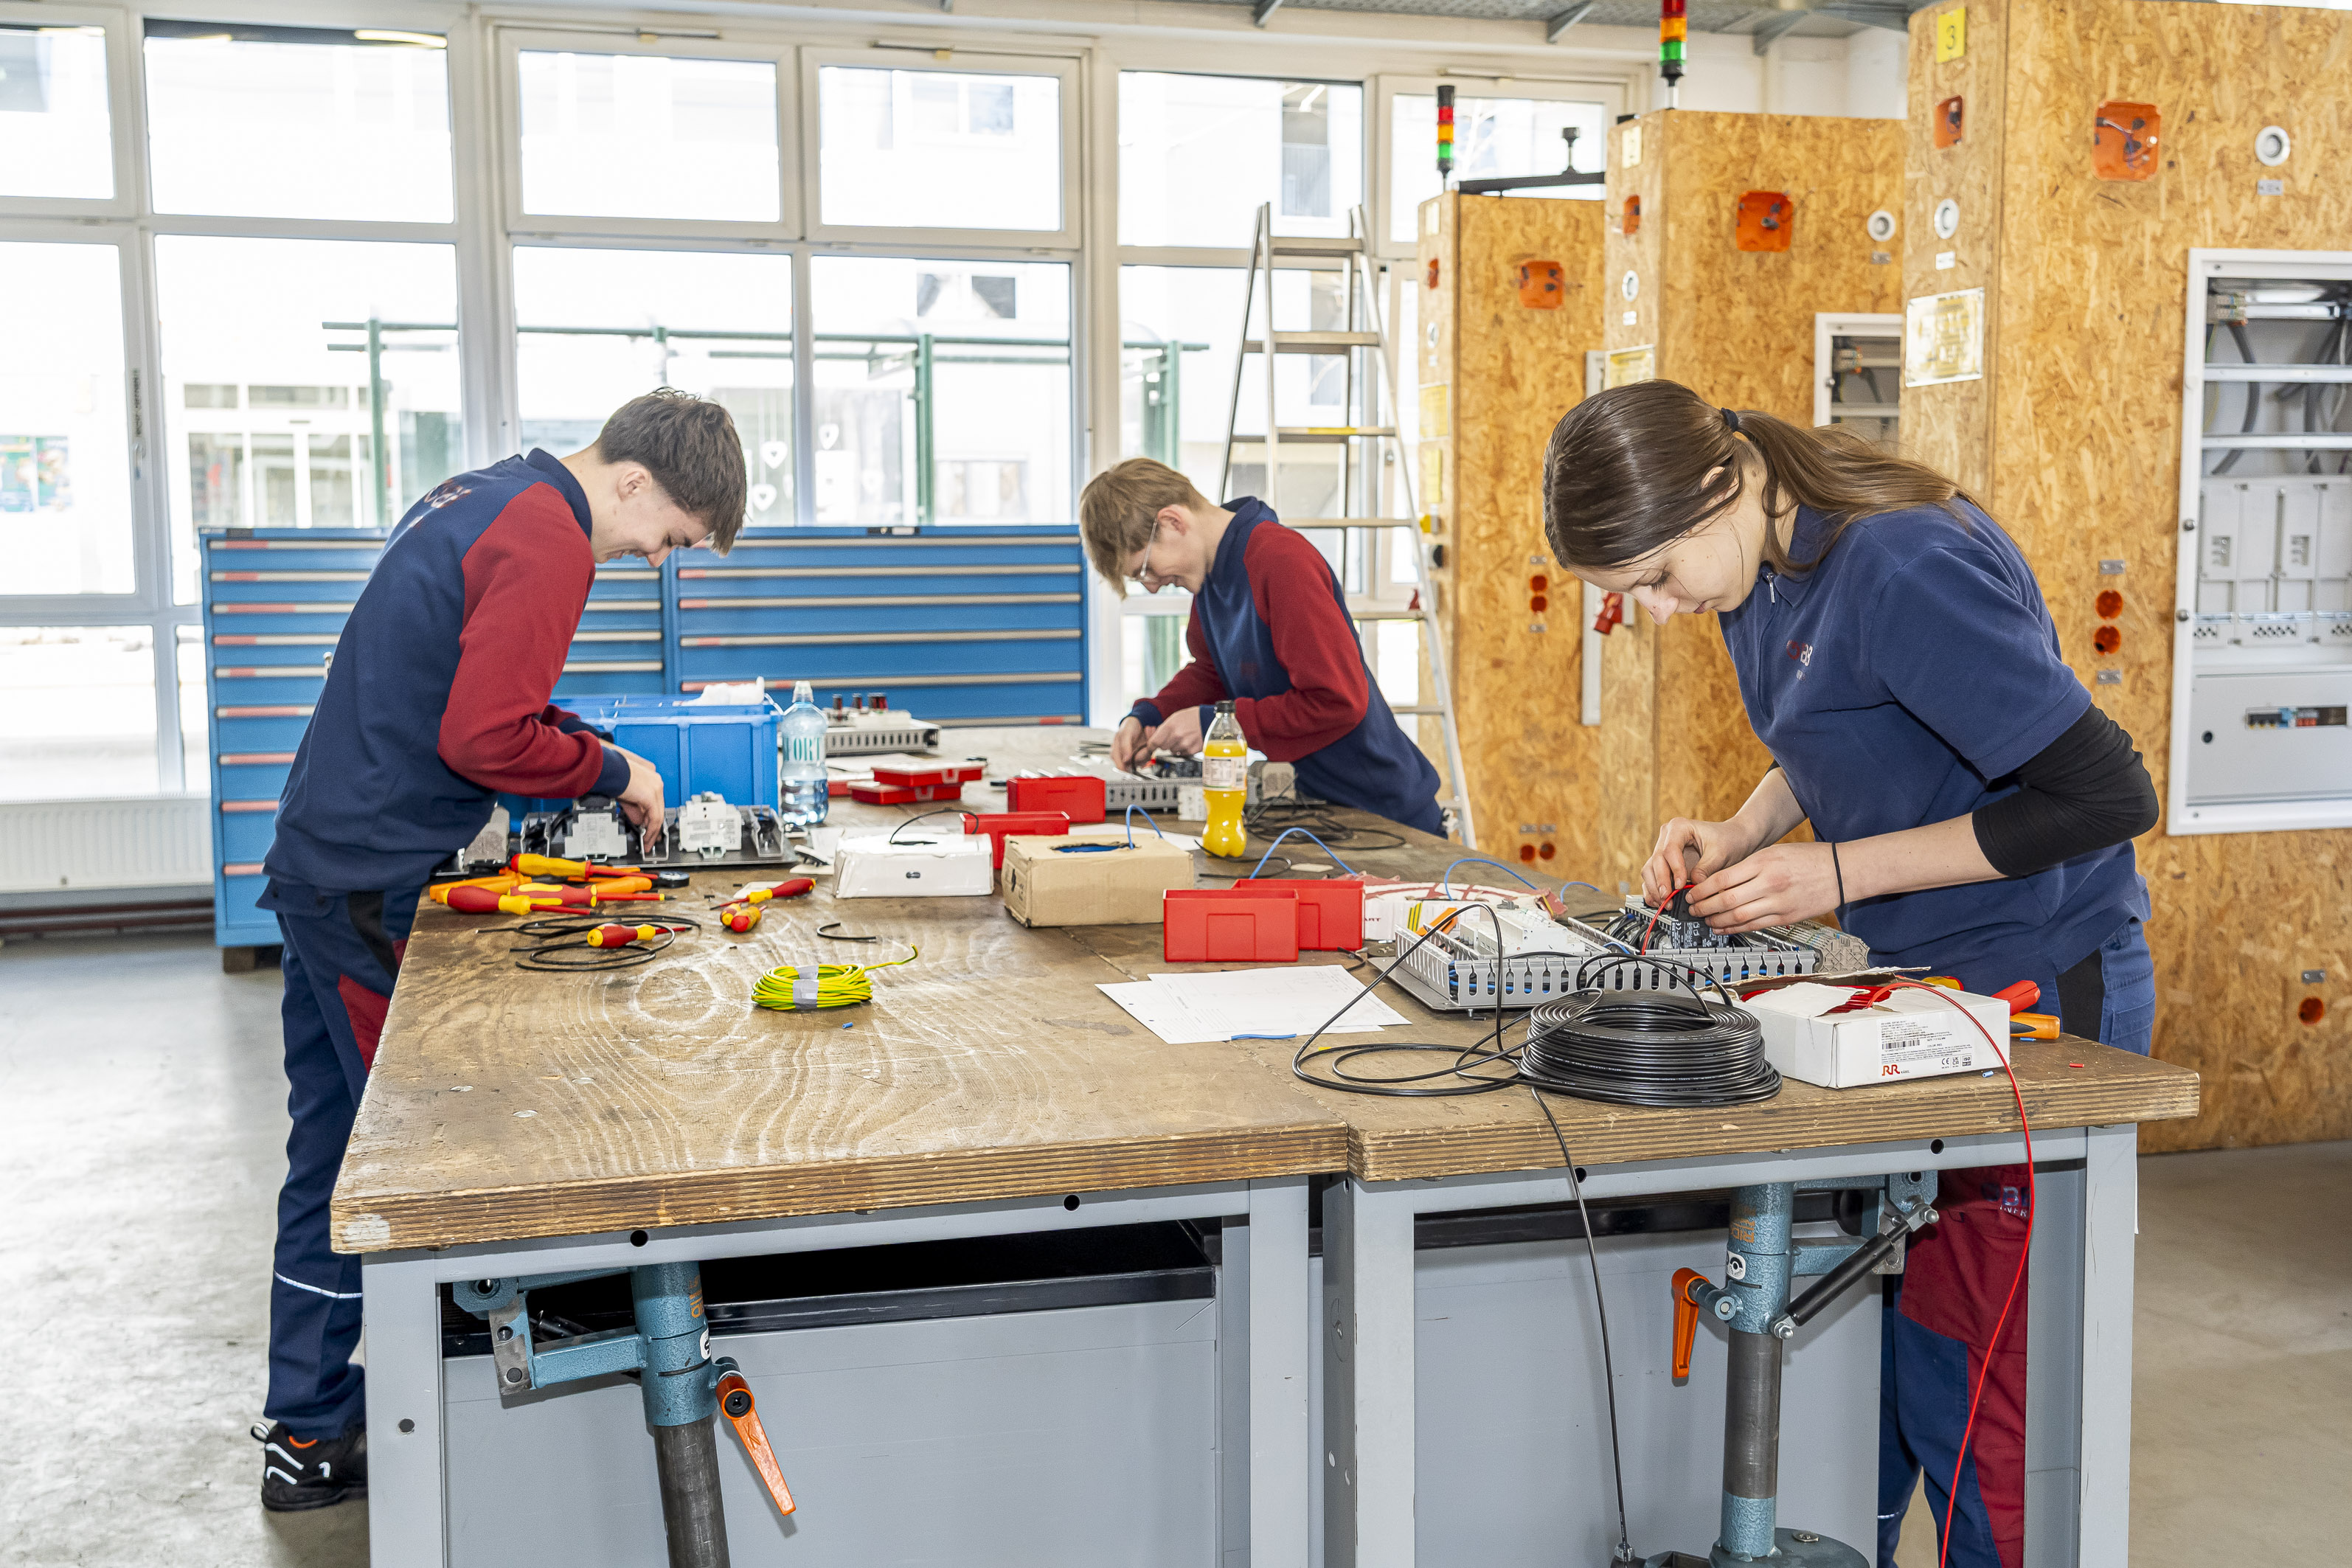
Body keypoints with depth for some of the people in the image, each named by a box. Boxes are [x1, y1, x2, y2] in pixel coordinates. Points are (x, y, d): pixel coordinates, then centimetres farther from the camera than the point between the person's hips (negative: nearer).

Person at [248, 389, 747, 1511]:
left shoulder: (482, 497, 15)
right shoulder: (546, 544, -16)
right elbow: (485, 738, -22)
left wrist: (580, 753, 11)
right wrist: (614, 772, -7)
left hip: (318, 861, 10)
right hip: (372, 886, -10)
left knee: (335, 1149, 13)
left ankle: (310, 1437, 22)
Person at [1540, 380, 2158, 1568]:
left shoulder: (1903, 570, -24)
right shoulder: (1766, 564, 4)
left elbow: (2105, 795, -23)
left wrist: (1840, 871, -21)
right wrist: (1742, 836, 1)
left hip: (2030, 992, -8)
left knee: (1958, 1390, -3)